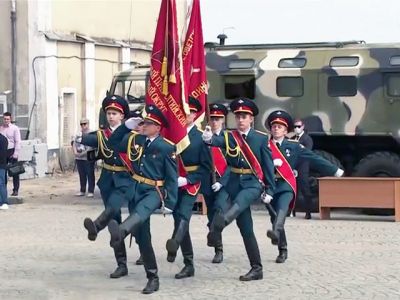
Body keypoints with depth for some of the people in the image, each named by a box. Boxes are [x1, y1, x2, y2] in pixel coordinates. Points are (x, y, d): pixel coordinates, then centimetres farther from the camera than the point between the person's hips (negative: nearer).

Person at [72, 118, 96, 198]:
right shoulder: (78, 134, 16)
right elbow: (74, 144, 15)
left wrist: (84, 153, -20)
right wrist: (75, 152, -4)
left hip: (89, 158, -6)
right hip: (79, 158, 6)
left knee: (90, 175, -2)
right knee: (82, 175, 10)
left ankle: (91, 191, 2)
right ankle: (82, 190, 18)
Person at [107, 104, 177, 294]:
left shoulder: (166, 148, -9)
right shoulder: (134, 139, 7)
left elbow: (172, 177, -8)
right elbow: (113, 143, 19)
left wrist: (169, 201, -12)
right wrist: (125, 126, 4)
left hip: (154, 191, -6)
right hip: (136, 190, 6)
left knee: (142, 209, -41)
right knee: (141, 236, 4)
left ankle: (121, 232, -72)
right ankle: (153, 278, 12)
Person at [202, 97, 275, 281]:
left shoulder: (261, 138, 1)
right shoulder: (228, 137, 5)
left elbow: (268, 165, 1)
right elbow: (218, 141, -18)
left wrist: (269, 190, -3)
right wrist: (209, 139, -41)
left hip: (253, 183, -3)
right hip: (235, 183, 3)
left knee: (238, 203, -36)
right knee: (245, 229, 4)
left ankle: (219, 224, -64)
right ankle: (256, 268, 11)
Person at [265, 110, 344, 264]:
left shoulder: (293, 146, 7)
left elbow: (314, 158, 9)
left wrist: (334, 170, 10)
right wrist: (271, 163, -20)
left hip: (286, 185, -2)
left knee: (282, 209, -31)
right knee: (274, 217, 6)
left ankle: (276, 232, -55)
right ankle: (282, 251, 18)